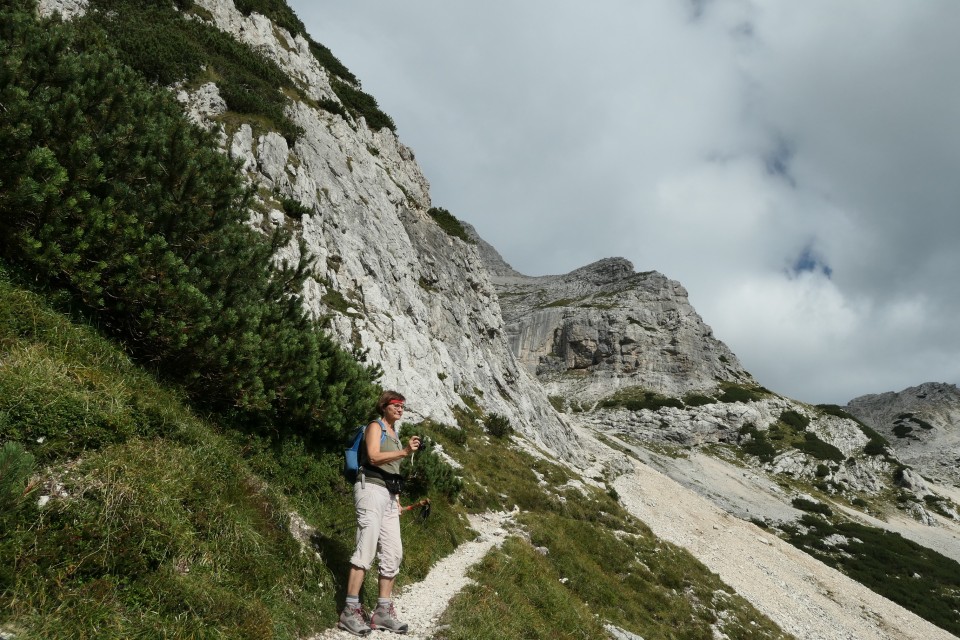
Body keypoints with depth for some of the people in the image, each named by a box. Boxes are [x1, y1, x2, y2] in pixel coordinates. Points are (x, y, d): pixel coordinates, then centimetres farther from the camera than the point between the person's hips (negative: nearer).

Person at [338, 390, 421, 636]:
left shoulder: (395, 434, 23)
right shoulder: (375, 427, -1)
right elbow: (374, 457, -17)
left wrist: (397, 500, 15)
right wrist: (404, 452, -28)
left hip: (389, 495, 8)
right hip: (371, 489, -8)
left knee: (393, 553, 3)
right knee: (366, 549, -14)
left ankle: (383, 611, 8)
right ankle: (350, 611, -12)